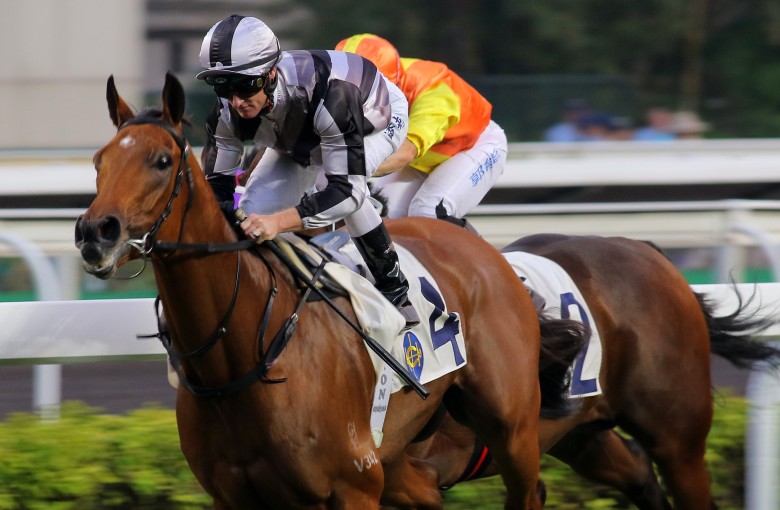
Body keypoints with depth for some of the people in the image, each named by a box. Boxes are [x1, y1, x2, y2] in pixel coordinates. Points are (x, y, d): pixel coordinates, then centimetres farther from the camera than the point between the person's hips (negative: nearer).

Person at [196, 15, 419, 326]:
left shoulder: (327, 95, -48)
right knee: (253, 212, -13)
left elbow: (348, 189, -50)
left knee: (334, 185, -34)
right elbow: (216, 183, -19)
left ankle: (395, 290, -16)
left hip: (379, 117, -5)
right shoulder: (228, 112, -31)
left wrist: (278, 221, -62)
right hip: (302, 136, 5)